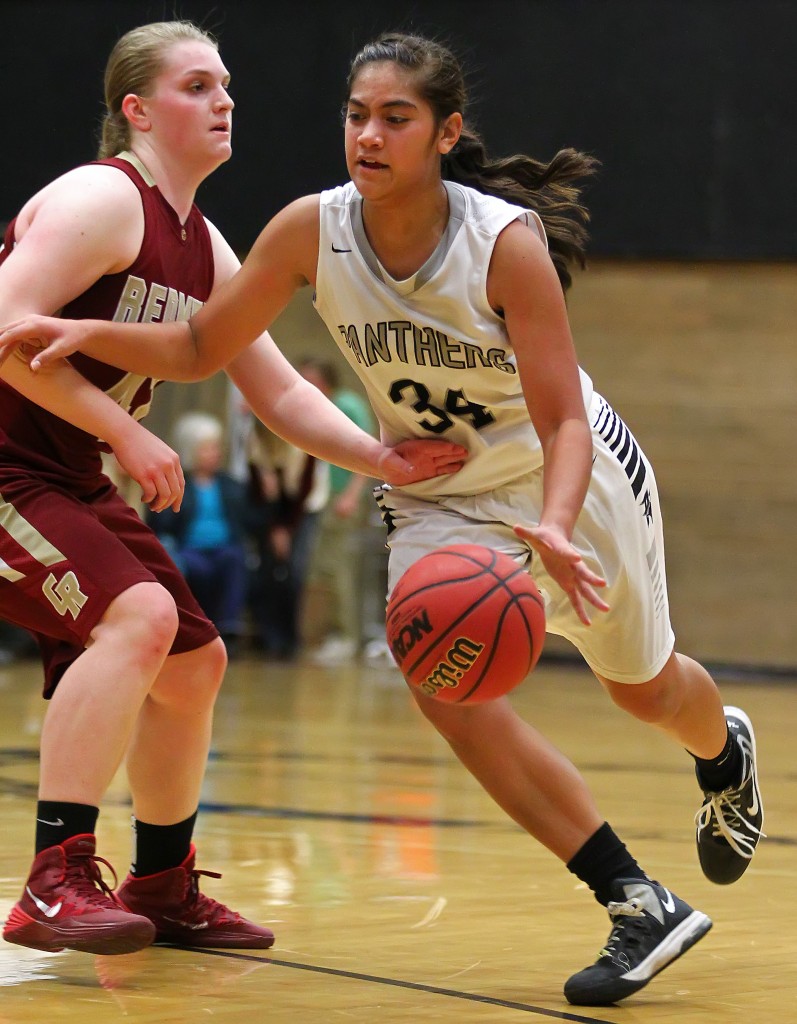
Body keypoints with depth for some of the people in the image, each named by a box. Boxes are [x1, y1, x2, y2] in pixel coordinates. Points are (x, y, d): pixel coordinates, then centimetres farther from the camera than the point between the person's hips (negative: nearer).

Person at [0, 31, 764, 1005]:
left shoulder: (508, 240, -30)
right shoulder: (312, 231, -19)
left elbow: (564, 423, -28)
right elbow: (198, 349, -9)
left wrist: (552, 532, -46)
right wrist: (83, 333, -26)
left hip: (572, 477, -2)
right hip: (438, 496, 3)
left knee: (644, 686, 17)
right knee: (439, 671, -24)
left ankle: (724, 752, 59)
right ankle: (640, 905, -15)